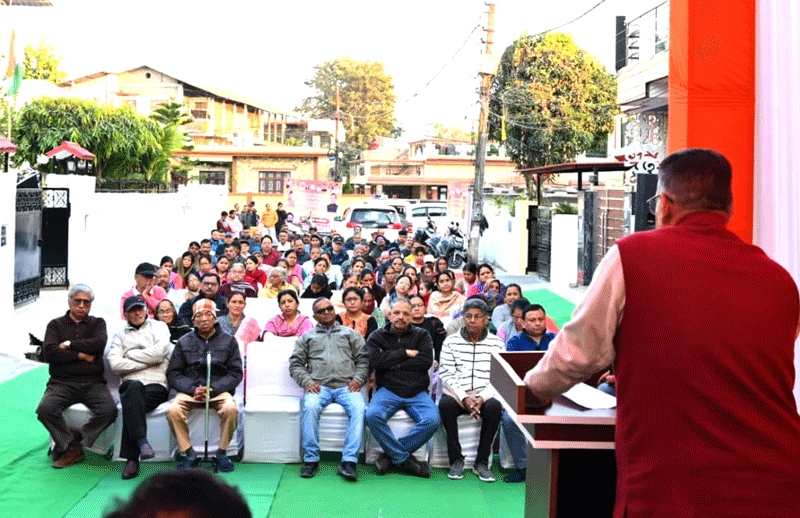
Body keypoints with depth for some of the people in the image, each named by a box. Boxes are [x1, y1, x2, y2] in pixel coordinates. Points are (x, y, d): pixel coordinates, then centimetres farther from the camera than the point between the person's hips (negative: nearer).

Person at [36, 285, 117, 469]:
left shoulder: (98, 323, 17)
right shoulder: (55, 325, 15)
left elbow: (99, 343, -6)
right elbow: (49, 353, -2)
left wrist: (69, 344, -3)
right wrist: (81, 356, -4)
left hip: (92, 383, 0)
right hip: (61, 382, 0)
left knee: (109, 410, -28)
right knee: (45, 409, -30)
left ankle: (67, 443, -9)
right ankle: (73, 448, -9)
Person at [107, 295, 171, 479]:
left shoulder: (159, 327, 18)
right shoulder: (120, 335, 23)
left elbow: (159, 352, -3)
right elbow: (115, 364, 5)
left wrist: (131, 355, 5)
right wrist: (146, 362, -1)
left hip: (156, 385, -1)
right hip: (130, 385, 1)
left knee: (131, 403, -34)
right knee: (134, 387, -38)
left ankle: (131, 458, -36)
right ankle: (142, 442, -45)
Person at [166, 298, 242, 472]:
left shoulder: (228, 341, 10)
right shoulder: (184, 342, 12)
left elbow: (235, 373, 3)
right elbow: (173, 374, 7)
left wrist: (213, 389, -13)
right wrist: (193, 389, -12)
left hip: (219, 391, -1)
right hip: (190, 391, 1)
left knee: (230, 409, -33)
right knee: (173, 410, -30)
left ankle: (222, 453, -13)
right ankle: (189, 454, -13)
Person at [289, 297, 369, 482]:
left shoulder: (350, 334, 26)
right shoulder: (307, 337, 27)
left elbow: (363, 359, 16)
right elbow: (295, 364, 17)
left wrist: (358, 379, -3)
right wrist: (307, 381, -3)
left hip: (346, 386, 0)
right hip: (319, 386, 0)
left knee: (358, 408, -33)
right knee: (309, 407, -34)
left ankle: (349, 461, -36)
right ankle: (311, 459, -25)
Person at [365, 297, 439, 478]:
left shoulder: (421, 335, 16)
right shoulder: (377, 337, 14)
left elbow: (427, 361, -2)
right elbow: (375, 361, -6)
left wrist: (393, 364, -4)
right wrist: (405, 353, -3)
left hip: (417, 392, 1)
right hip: (388, 390, -1)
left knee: (433, 420, -29)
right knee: (373, 416, -32)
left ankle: (392, 454, -14)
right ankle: (405, 460, -19)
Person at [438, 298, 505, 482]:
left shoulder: (496, 344, 7)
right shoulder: (451, 342, 7)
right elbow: (446, 375, 0)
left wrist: (482, 398, -15)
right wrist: (464, 398, -14)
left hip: (485, 395, 0)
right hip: (457, 393, 0)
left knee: (495, 407, -33)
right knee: (445, 404, -33)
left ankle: (481, 462, -19)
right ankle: (456, 460, -19)